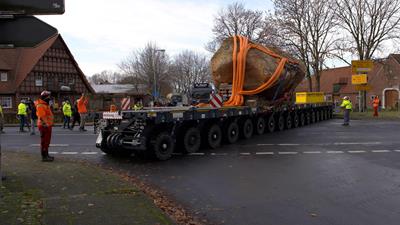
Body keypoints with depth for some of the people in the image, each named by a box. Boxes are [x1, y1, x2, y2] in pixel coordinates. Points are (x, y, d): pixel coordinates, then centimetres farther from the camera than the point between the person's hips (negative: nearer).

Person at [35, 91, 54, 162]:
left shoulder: (46, 105, 17)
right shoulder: (40, 106, -16)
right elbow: (42, 117, -23)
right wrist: (46, 125, -26)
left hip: (48, 125, 11)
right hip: (44, 126, -10)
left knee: (47, 141, 17)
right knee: (44, 142, -5)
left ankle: (46, 155, 26)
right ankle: (44, 157, 0)